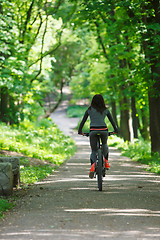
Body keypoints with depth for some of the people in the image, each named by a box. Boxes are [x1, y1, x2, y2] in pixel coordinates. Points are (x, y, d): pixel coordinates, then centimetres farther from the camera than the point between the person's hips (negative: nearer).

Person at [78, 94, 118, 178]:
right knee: (105, 145, 33)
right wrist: (116, 130, 34)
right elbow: (112, 121, 20)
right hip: (103, 130, 1)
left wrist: (80, 131, 21)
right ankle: (106, 162, 20)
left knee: (94, 150, 7)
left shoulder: (89, 110, 10)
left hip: (93, 130, -1)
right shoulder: (105, 110, 12)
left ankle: (93, 165, -20)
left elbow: (83, 121, 11)